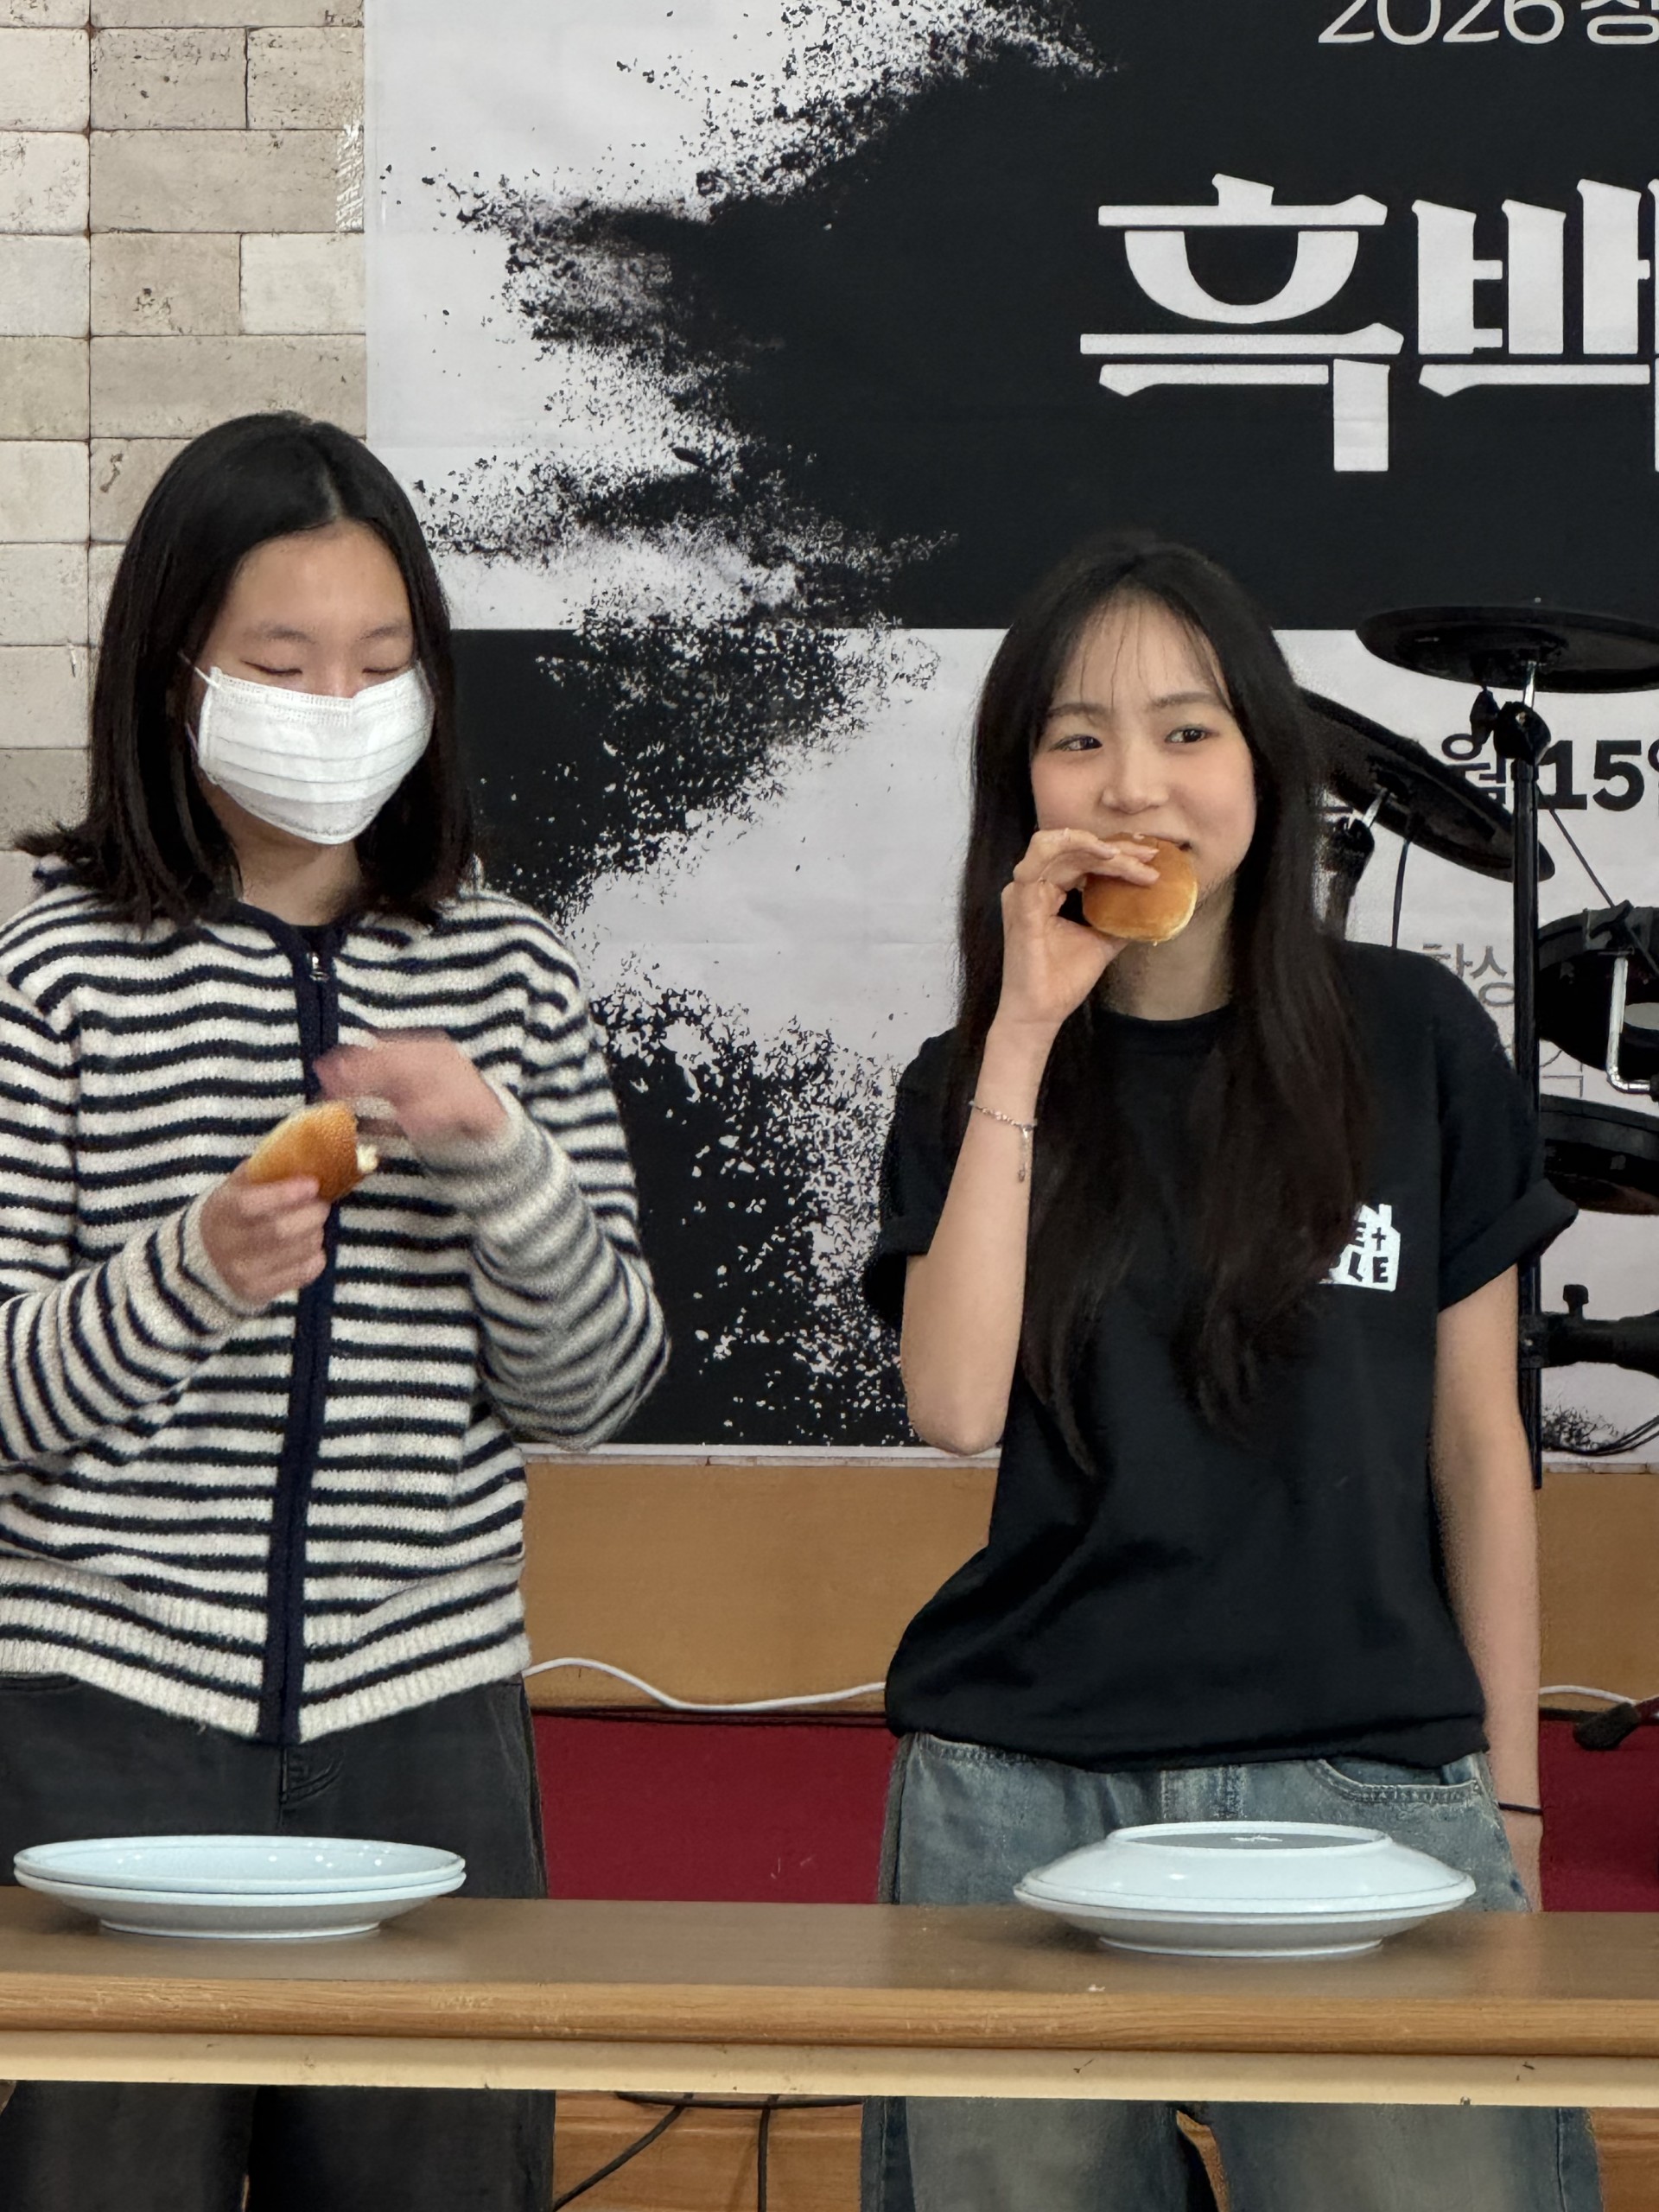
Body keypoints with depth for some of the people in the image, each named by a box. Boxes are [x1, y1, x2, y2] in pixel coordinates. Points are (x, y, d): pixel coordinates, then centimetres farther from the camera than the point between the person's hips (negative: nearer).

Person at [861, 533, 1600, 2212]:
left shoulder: (1412, 1042, 5)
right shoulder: (975, 1084, 8)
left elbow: (1475, 1444, 9)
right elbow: (955, 1405, -10)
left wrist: (1508, 1800, 8)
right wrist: (1024, 1036, -9)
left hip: (1363, 1782, -1)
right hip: (1025, 1796, 1)